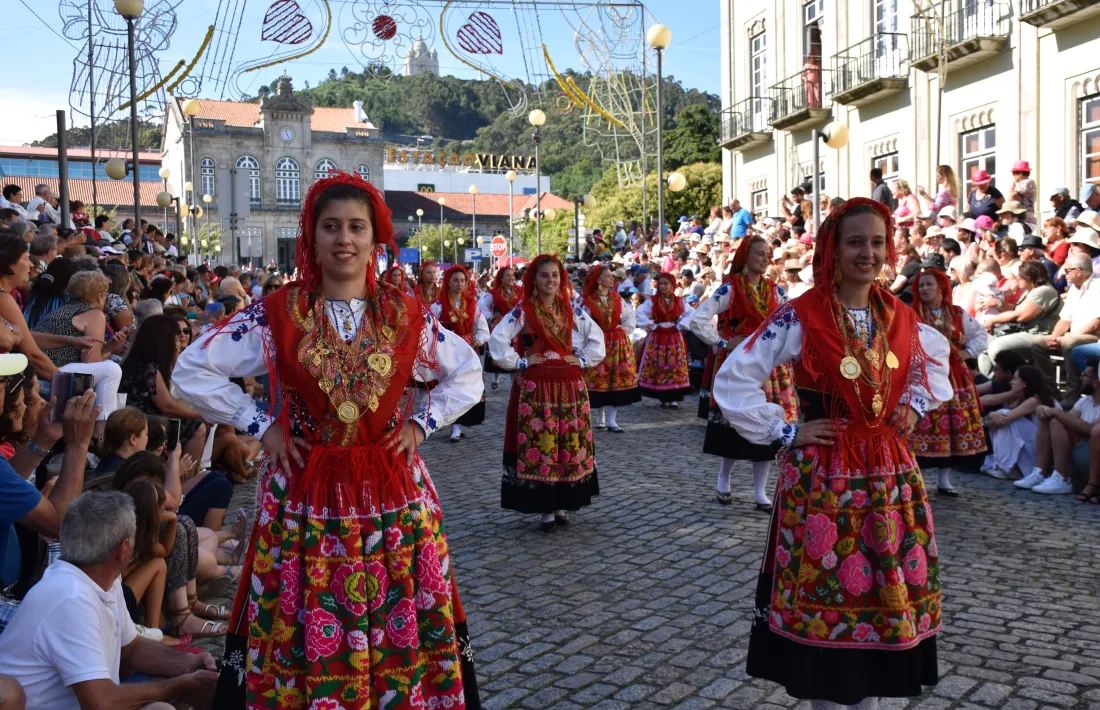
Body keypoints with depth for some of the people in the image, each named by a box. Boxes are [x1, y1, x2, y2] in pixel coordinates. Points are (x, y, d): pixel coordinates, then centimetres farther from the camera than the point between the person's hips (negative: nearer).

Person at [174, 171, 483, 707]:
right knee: (306, 640, 5)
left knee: (402, 635, 8)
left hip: (393, 495, 2)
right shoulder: (277, 314, -4)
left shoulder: (407, 315, 1)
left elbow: (467, 374, 13)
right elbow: (192, 371, -1)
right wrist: (259, 425, -5)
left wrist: (421, 423, 2)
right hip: (305, 495, -1)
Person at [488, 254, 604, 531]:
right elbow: (497, 339, -10)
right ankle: (544, 508, 4)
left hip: (570, 387, 4)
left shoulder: (572, 310, 8)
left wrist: (583, 360, 2)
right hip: (535, 389, -4)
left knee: (571, 444, 6)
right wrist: (519, 362, -10)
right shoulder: (522, 311, -3)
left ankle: (561, 505, 18)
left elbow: (597, 338, 14)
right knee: (537, 445, -4)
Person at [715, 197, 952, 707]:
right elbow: (732, 380, -14)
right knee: (823, 588, 3)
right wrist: (786, 433, -13)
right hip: (821, 477, -5)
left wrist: (916, 405, 11)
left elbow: (938, 355, 26)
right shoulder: (800, 317, -13)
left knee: (887, 589, 12)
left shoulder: (899, 317, 4)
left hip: (888, 472, 5)